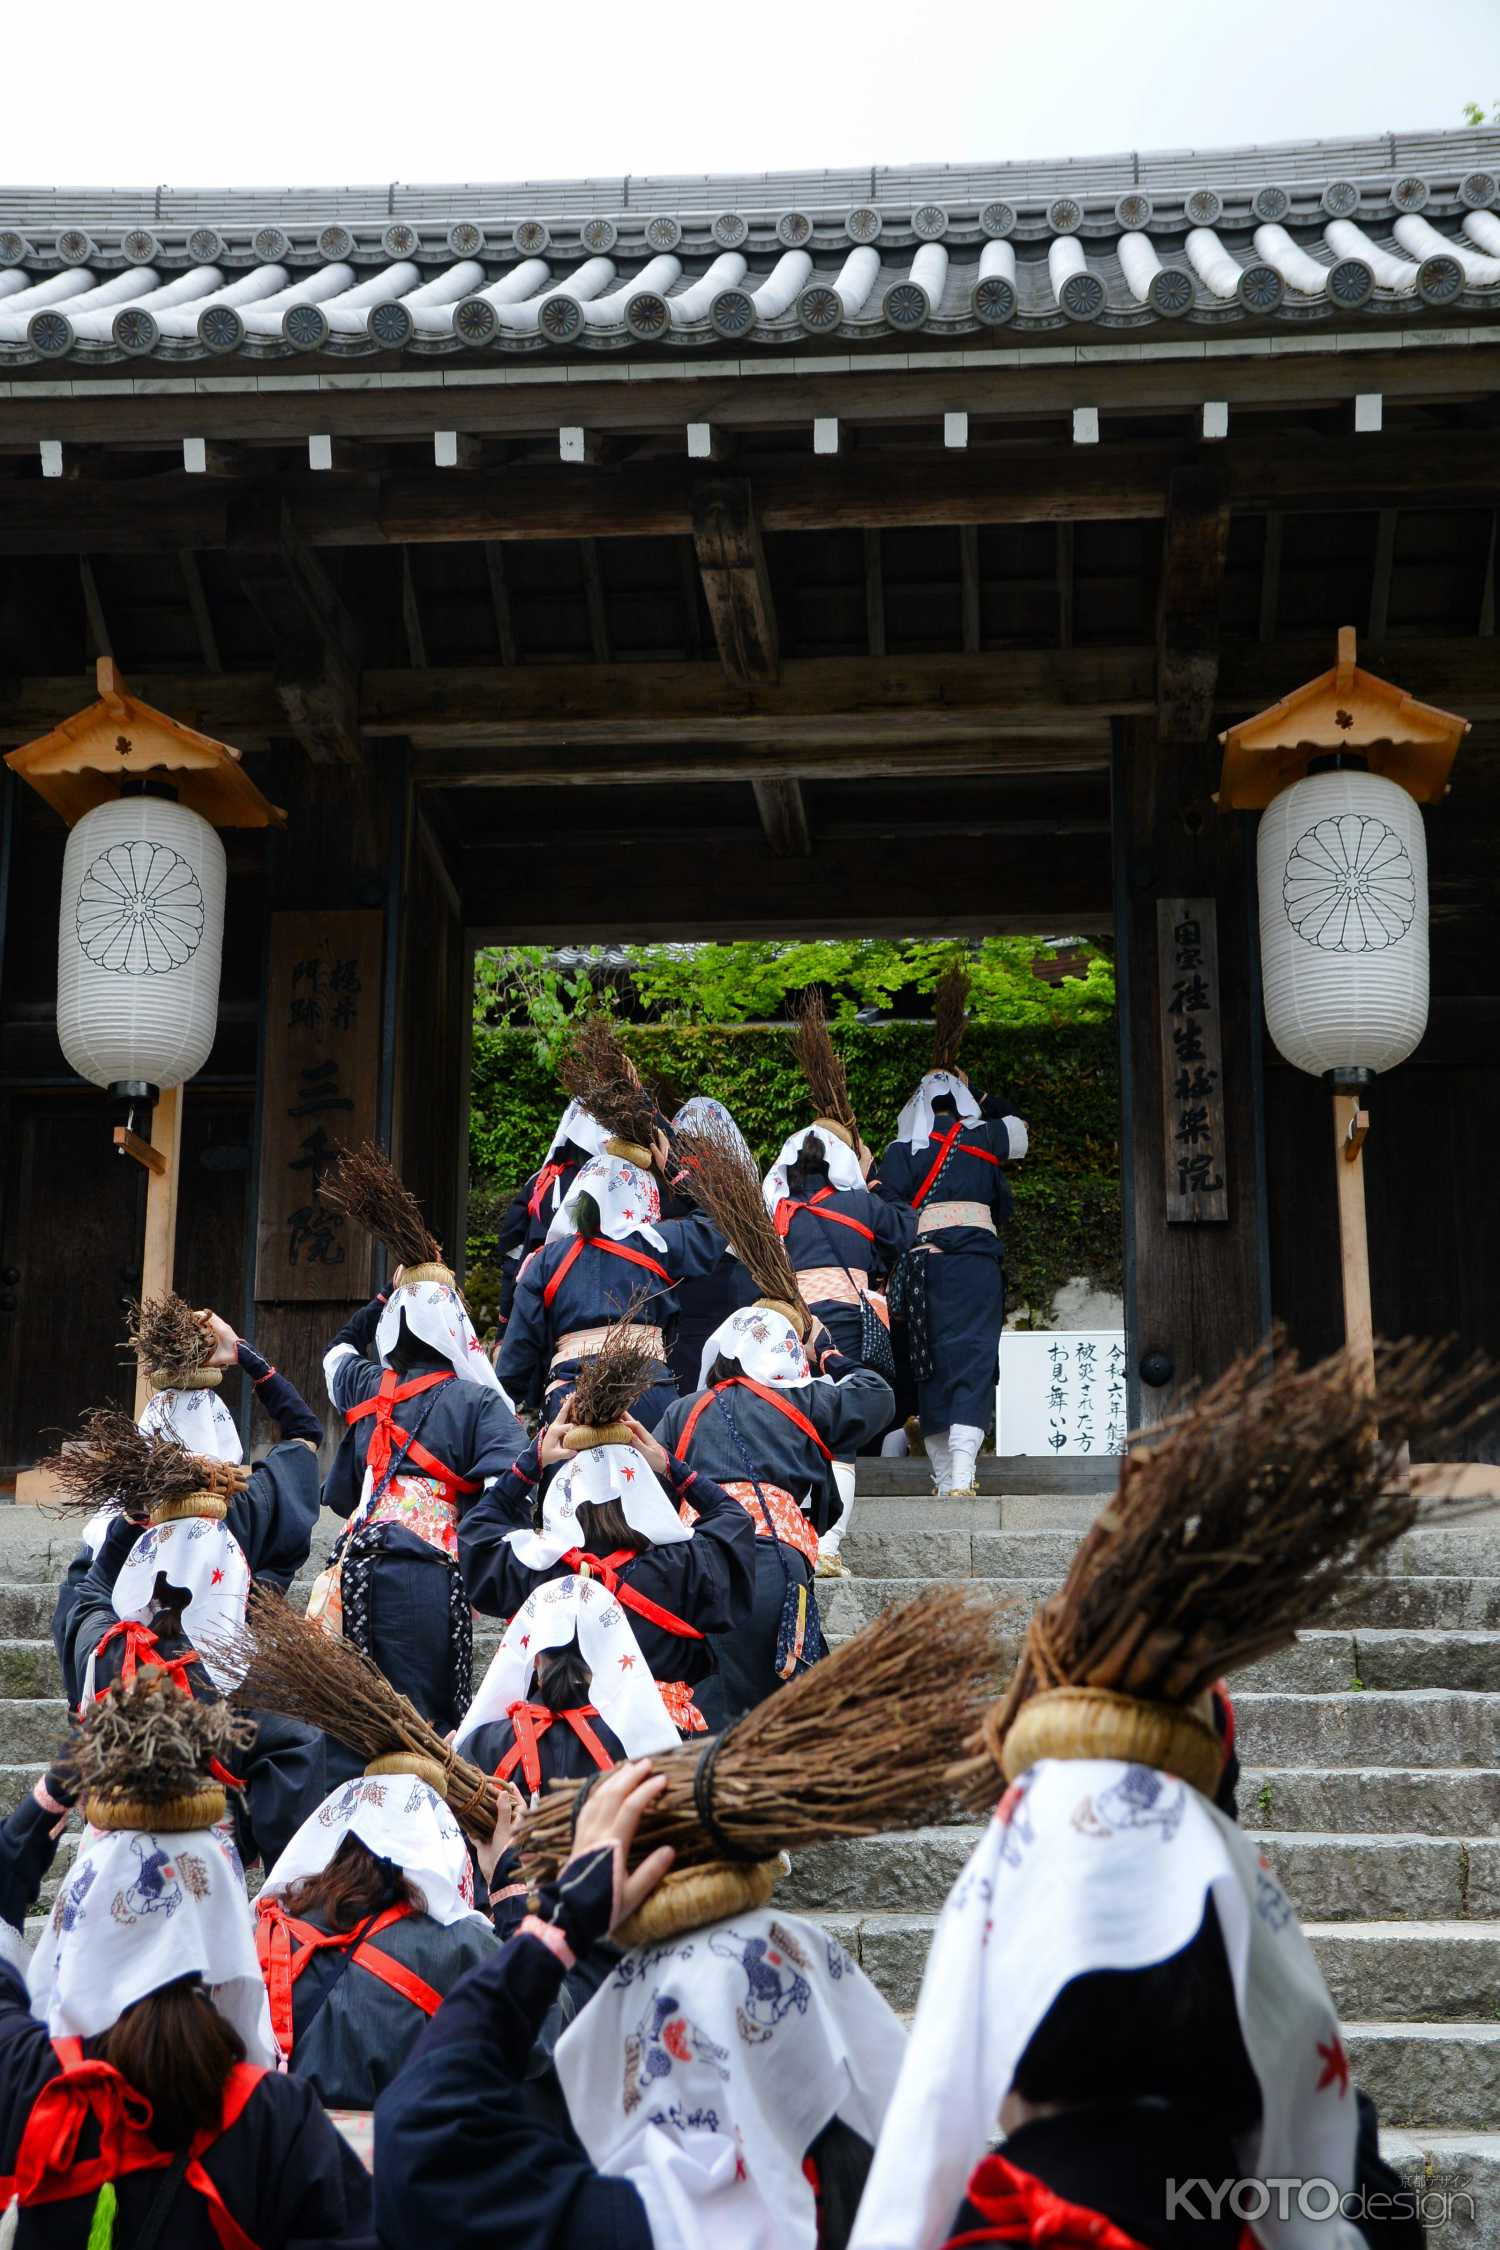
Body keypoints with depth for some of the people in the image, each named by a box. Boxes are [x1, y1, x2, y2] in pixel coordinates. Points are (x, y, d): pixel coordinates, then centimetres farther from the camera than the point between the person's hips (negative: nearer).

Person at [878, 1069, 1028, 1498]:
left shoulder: (902, 1148, 9)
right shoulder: (982, 1137, 11)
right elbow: (1018, 1131, 32)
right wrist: (980, 1103, 45)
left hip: (920, 1260, 2)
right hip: (975, 1258, -2)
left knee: (933, 1365, 9)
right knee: (973, 1359, -9)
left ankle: (943, 1478, 10)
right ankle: (962, 1475, -24)